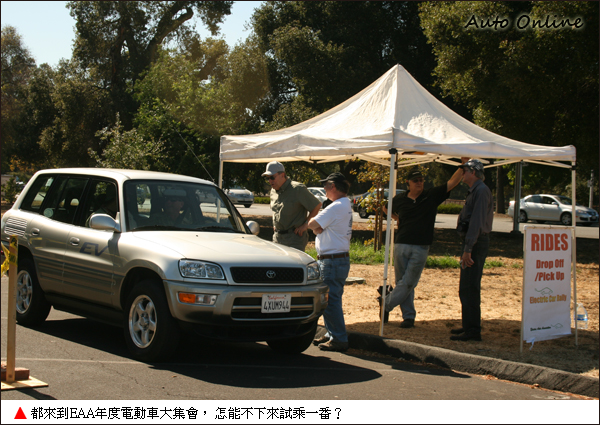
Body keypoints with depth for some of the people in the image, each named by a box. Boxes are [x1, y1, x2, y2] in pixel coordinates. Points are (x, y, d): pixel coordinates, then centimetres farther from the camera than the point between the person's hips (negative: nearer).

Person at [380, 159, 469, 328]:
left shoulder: (432, 196, 3)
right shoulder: (399, 200, 5)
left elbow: (452, 183, -2)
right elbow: (386, 208, 26)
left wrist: (464, 165, -9)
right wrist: (399, 220, 13)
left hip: (420, 248, -1)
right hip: (401, 245, 1)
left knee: (408, 283, -3)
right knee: (402, 282, 5)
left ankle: (386, 303, 16)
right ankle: (409, 317, 14)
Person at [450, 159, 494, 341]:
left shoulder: (481, 191, -14)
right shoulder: (474, 191, 20)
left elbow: (476, 222, -22)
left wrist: (468, 249, -25)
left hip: (476, 244, -11)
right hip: (472, 243, 11)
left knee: (470, 288, -11)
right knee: (466, 288, 16)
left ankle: (473, 330, -9)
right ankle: (469, 326, 25)